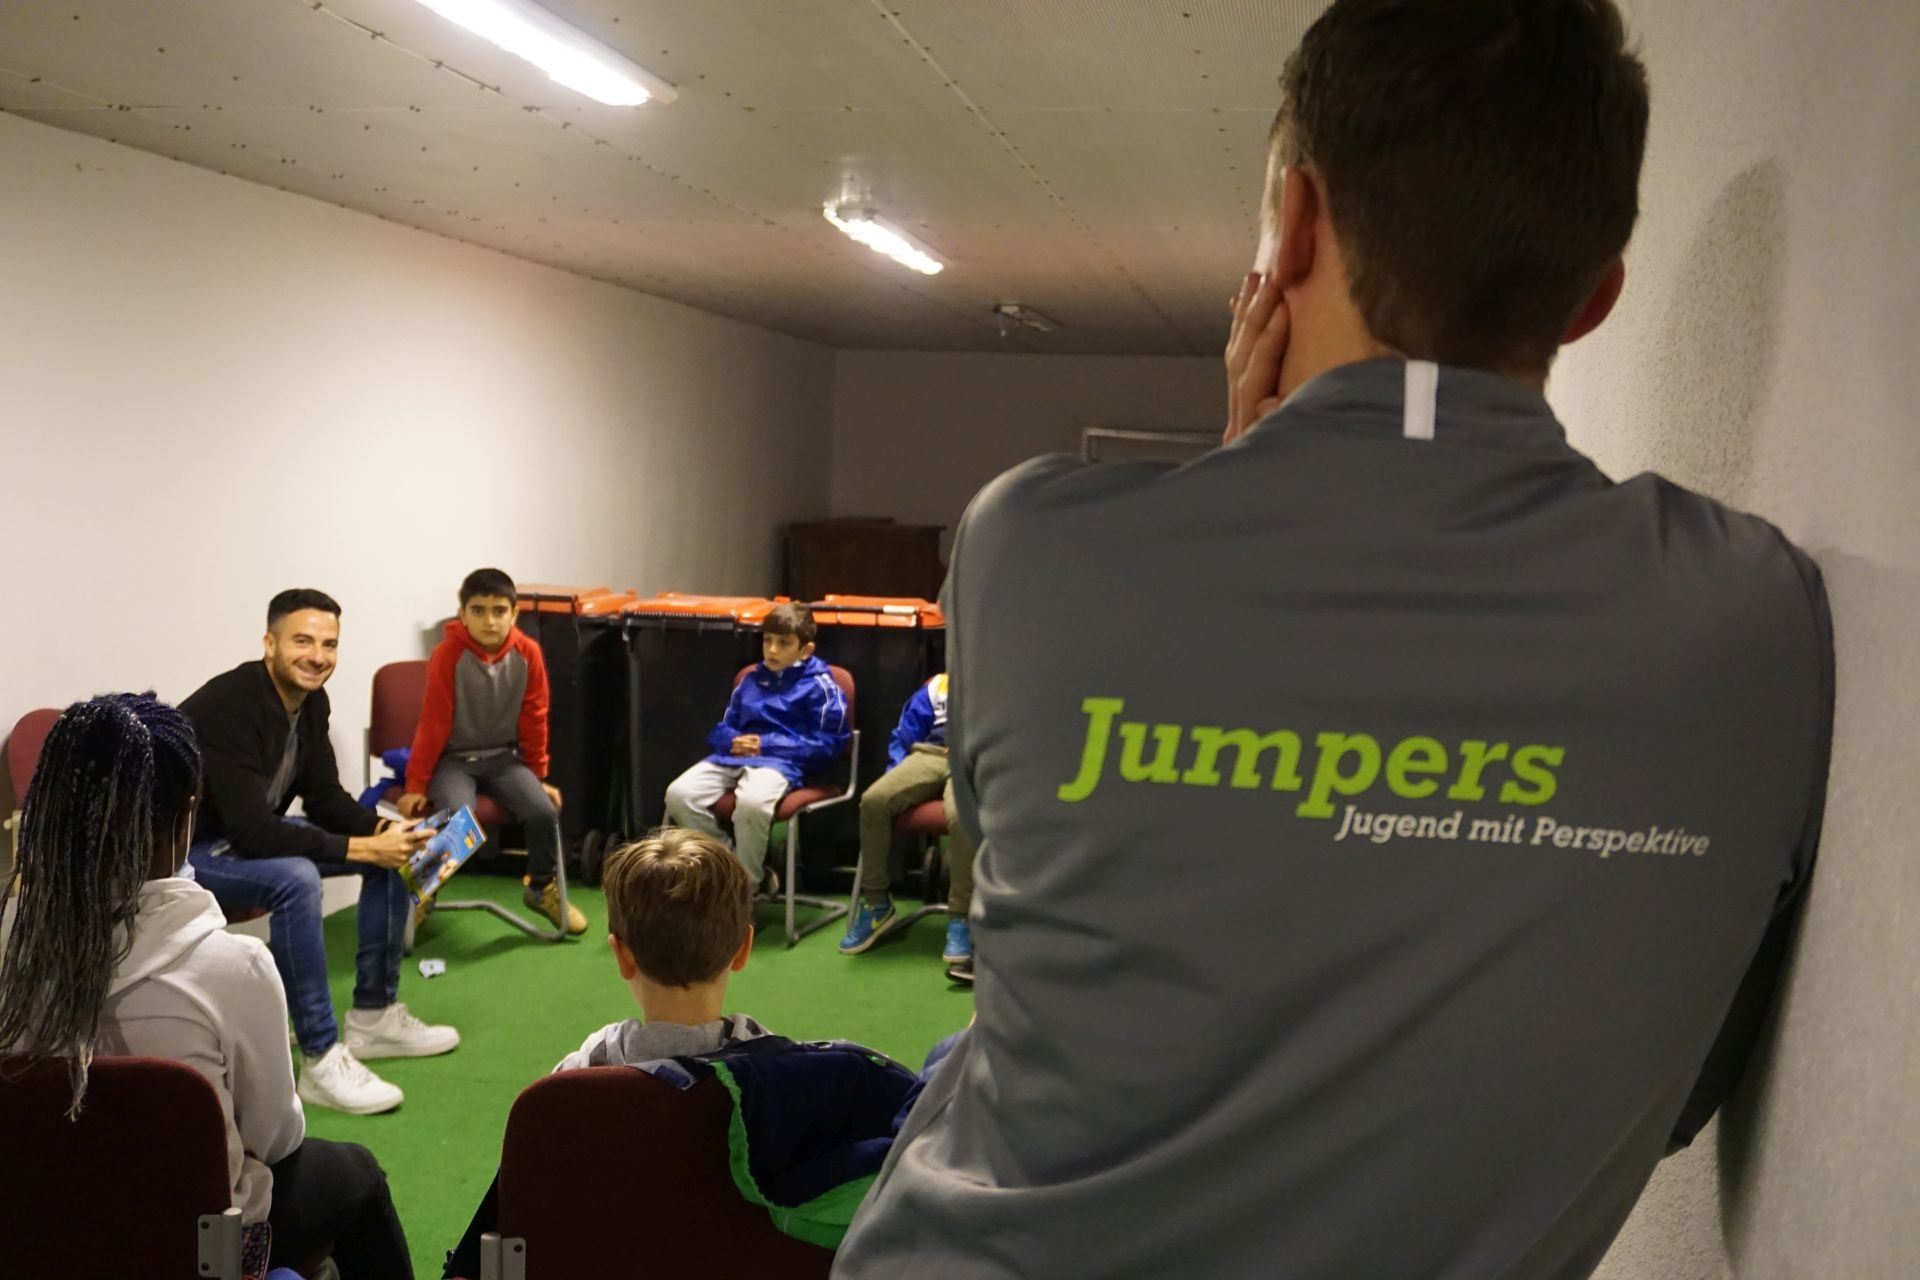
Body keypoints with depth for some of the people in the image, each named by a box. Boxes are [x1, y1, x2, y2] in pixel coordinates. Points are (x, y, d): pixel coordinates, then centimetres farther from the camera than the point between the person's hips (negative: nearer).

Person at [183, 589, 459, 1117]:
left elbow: (325, 798, 2)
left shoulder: (310, 700, -4)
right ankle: (321, 1059, -28)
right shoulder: (228, 708, -30)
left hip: (252, 832, 9)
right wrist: (362, 848, -34)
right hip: (188, 848, -9)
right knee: (295, 878, -37)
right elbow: (249, 831, -36)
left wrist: (382, 831, -18)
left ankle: (374, 1016, 9)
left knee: (394, 850, 1)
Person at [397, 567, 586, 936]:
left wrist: (538, 777, 8)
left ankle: (542, 888, 10)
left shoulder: (528, 653, -8)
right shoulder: (449, 654, -17)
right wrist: (417, 785, -10)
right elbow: (434, 723, -12)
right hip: (454, 758, -3)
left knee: (545, 811, -19)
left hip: (503, 756, 3)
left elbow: (534, 720, 2)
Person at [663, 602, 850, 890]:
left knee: (752, 802, -40)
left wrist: (767, 744, -10)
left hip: (782, 762, -6)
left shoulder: (818, 685, 3)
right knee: (679, 794, -21)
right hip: (735, 757, 6)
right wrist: (733, 741, -1)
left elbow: (829, 744, -3)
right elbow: (720, 729, 27)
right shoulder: (751, 680, 21)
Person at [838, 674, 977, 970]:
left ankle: (960, 919, -30)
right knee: (874, 799, -25)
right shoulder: (936, 686, 25)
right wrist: (895, 777, 5)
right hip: (930, 756, 4)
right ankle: (876, 903, -11)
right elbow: (904, 737, 23)